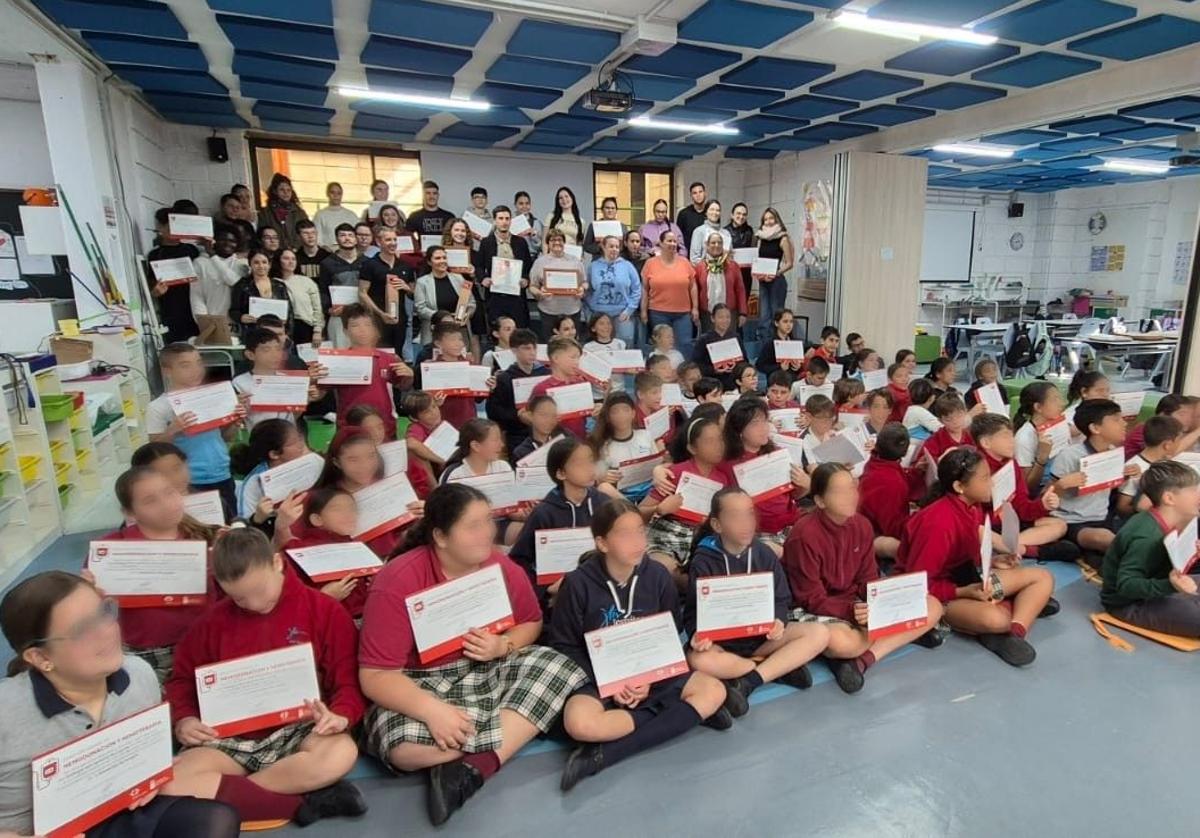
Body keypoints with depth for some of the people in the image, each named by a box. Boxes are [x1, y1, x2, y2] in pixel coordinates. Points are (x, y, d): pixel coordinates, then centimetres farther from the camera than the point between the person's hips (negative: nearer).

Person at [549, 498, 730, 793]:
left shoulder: (657, 575, -7)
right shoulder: (578, 584, -14)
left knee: (714, 691, -18)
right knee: (579, 724, -34)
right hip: (597, 678, -4)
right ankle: (686, 713, -17)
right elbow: (564, 645, -7)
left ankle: (606, 754, -22)